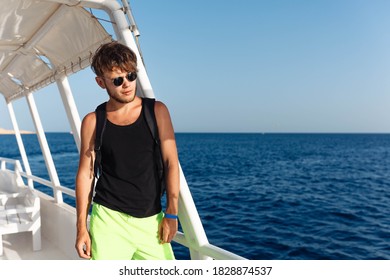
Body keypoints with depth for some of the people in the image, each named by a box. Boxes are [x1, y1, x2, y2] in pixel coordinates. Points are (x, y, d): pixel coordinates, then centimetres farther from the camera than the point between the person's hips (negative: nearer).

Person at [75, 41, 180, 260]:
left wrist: (171, 214, -3)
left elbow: (171, 163, 0)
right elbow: (85, 174, 3)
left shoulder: (157, 111, 0)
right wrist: (82, 227, 2)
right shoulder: (93, 122, 0)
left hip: (151, 219, 1)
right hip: (109, 219, -1)